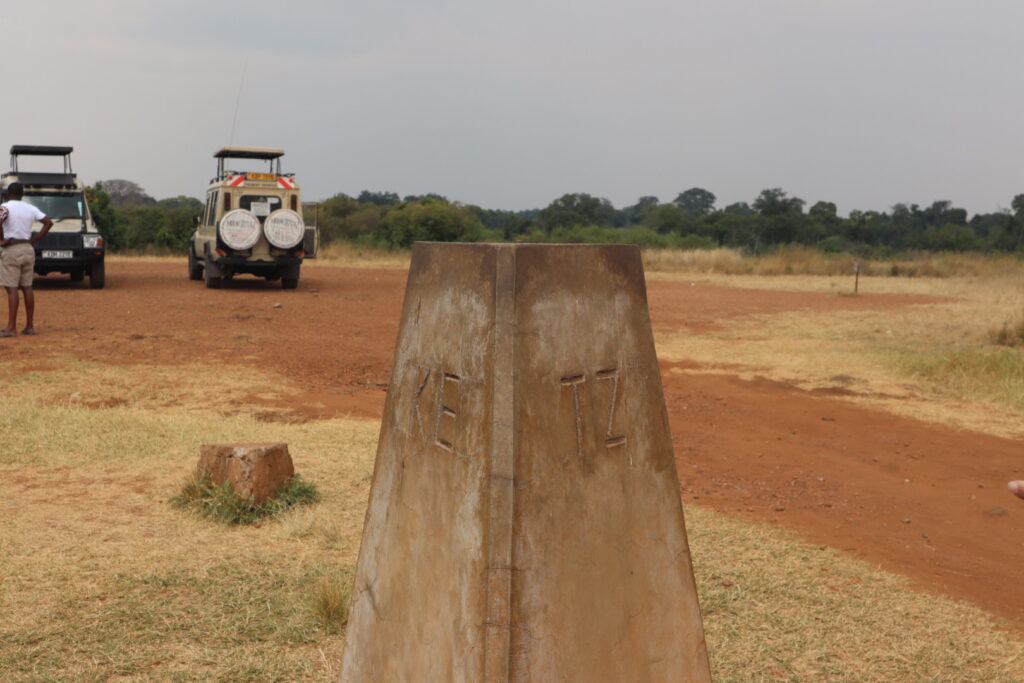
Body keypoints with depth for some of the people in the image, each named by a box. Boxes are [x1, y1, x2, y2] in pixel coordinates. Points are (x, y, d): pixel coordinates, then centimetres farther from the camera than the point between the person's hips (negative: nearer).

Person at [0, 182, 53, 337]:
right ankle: (30, 326, 11)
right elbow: (49, 222, 7)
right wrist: (35, 239, 6)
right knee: (27, 288, 9)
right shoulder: (30, 208, 8)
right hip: (28, 249, 5)